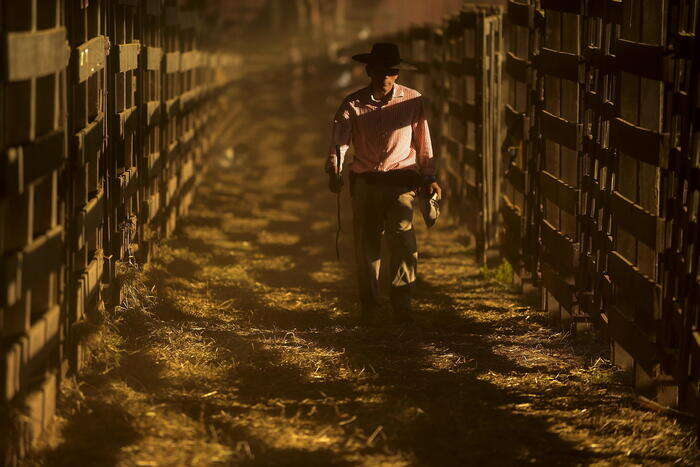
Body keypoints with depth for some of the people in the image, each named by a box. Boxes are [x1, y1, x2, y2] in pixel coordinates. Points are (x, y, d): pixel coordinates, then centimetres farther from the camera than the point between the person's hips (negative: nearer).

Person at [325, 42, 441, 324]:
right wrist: (334, 171, -25)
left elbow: (423, 143, 14)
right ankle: (368, 307, 14)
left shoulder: (413, 101, 6)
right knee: (365, 245, 2)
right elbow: (339, 141, -8)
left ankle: (402, 304, -10)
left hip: (400, 183, -1)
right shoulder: (353, 104, 4)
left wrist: (430, 178, 10)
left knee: (403, 238, -16)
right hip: (364, 182, 1)